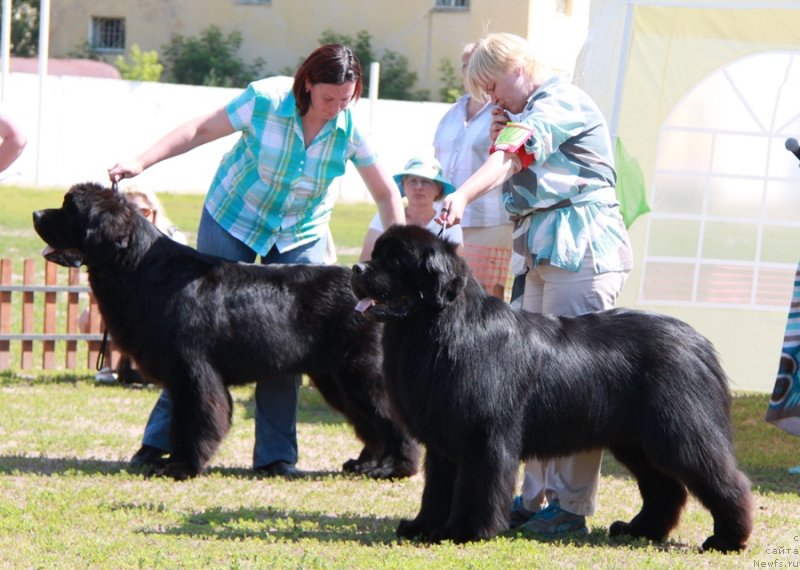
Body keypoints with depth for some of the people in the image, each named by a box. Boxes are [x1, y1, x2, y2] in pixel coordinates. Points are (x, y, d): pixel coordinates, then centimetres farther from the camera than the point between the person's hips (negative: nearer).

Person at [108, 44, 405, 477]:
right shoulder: (266, 99, -24)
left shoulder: (352, 126, -17)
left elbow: (385, 193, -7)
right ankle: (160, 438, 6)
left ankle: (276, 454, 2)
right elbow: (200, 130, -15)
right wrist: (140, 163, -23)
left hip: (300, 236, 2)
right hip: (233, 218, -2)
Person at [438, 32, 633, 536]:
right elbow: (520, 167, 24)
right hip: (545, 257, 10)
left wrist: (464, 195, -39)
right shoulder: (533, 112, 22)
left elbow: (513, 154, -24)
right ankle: (537, 497, 13)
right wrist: (503, 132, 8)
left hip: (581, 251, -10)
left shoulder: (562, 100, -8)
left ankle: (571, 507, -9)